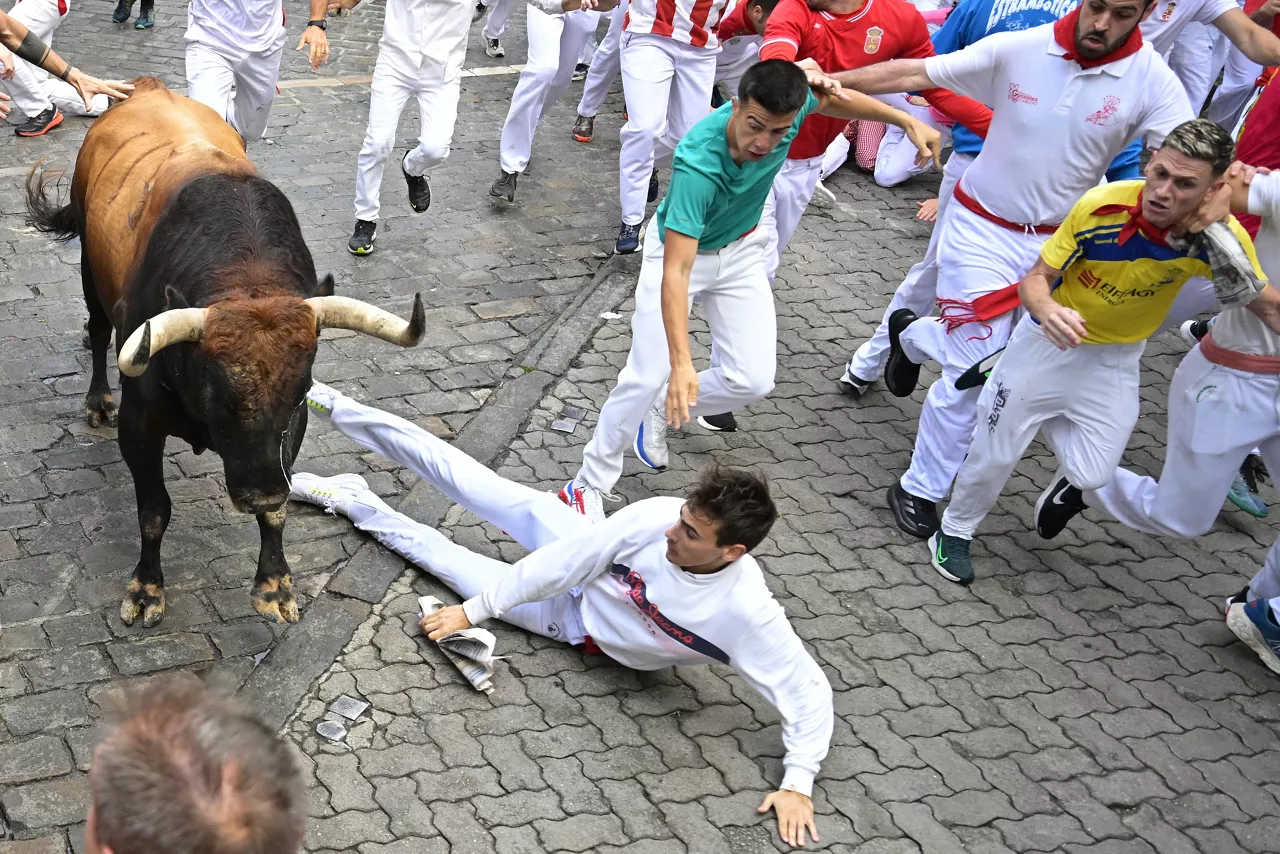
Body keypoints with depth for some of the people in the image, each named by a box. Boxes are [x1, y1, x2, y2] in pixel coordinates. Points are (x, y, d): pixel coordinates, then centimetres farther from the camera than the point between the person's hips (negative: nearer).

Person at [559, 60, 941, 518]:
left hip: (741, 250, 5)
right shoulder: (698, 163, -42)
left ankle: (662, 413, 22)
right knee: (648, 376, -14)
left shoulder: (787, 108, -28)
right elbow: (677, 271, -46)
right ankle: (589, 486, 4)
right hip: (680, 248, -5)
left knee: (752, 379, -5)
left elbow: (834, 100, -1)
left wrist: (907, 121, -3)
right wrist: (682, 363, -54)